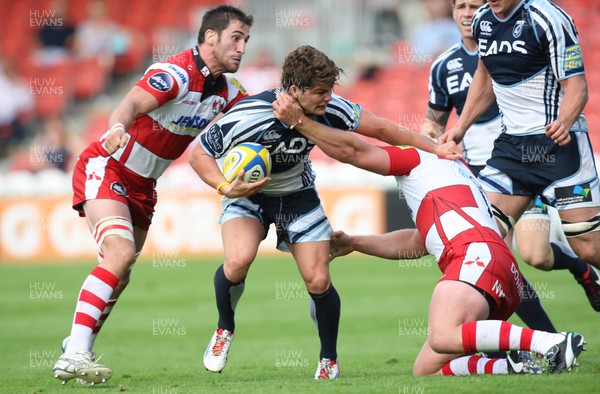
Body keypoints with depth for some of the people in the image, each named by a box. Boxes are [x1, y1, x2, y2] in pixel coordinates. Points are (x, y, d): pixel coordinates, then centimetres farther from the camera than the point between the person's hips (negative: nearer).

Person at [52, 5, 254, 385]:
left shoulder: (226, 90, 2)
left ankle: (77, 349, 33)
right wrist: (117, 128, -62)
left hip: (141, 186, 9)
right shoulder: (175, 73, -24)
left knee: (120, 276, 13)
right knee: (121, 253, -27)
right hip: (105, 169, -9)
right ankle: (73, 356, -30)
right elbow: (133, 103, -39)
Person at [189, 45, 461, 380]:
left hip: (297, 194, 3)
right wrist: (225, 187, -35)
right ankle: (225, 330, 1)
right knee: (238, 259, -29)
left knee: (318, 280, -7)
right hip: (248, 192, -3)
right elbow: (200, 153, -19)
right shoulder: (248, 116, -33)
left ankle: (329, 361, 17)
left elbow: (380, 128, -8)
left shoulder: (329, 108, -23)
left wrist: (434, 149, -7)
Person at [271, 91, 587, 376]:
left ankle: (551, 342, -39)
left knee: (443, 337, -35)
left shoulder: (419, 158, 17)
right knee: (425, 371, 3)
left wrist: (299, 121, 10)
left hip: (478, 256, -9)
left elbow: (352, 151, 5)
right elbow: (416, 243, 48)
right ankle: (517, 368, -12)